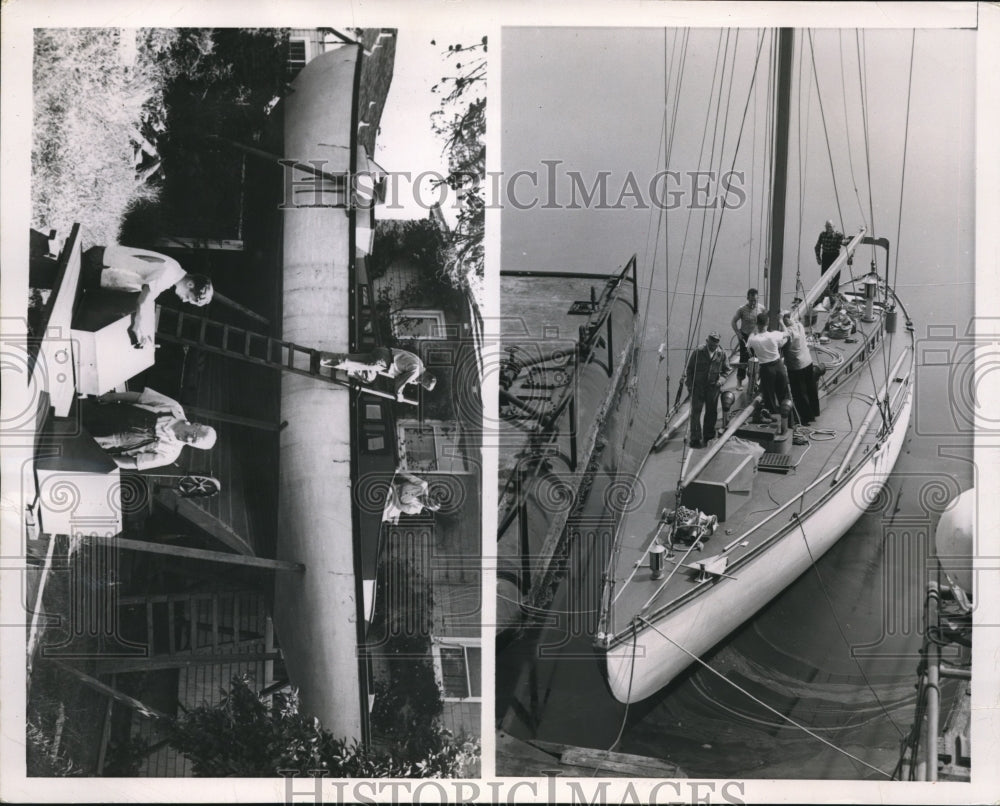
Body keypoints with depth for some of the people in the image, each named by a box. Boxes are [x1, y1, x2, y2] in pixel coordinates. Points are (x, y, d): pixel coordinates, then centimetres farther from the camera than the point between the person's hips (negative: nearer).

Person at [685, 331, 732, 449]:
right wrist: (689, 384, -5)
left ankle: (709, 436, 27)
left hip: (713, 387, 3)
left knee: (712, 412, 11)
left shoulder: (722, 354, -3)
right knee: (696, 412, -5)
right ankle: (695, 439, -3)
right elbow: (689, 369, 0)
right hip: (698, 386, -2)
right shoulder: (698, 352, -9)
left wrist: (722, 379, -9)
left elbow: (727, 369, 9)